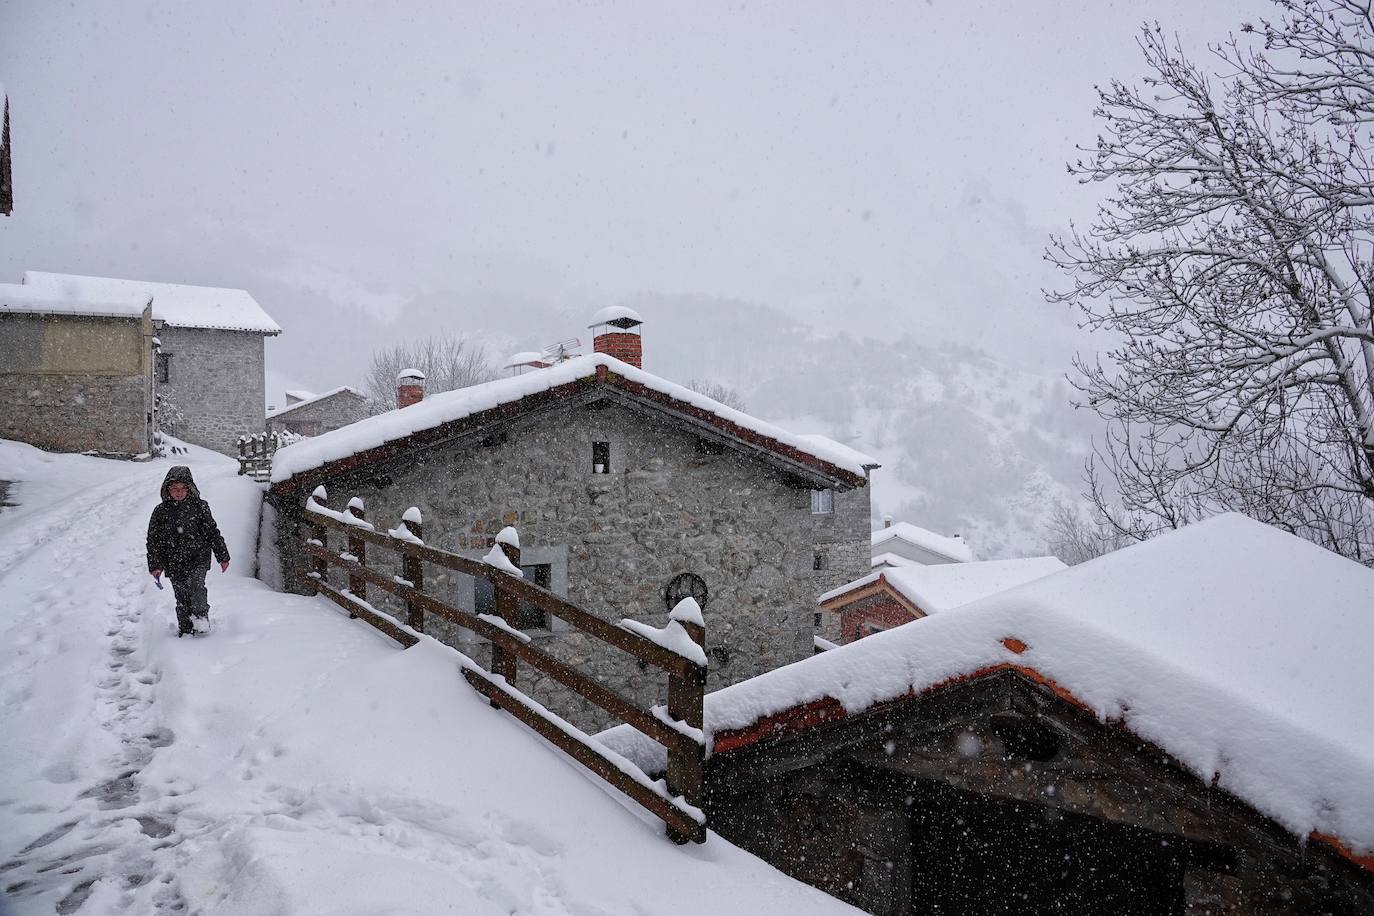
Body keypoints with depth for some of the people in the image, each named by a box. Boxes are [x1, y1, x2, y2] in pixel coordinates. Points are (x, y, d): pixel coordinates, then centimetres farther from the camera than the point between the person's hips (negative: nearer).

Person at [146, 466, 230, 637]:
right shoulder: (161, 511, 1)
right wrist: (155, 565, 1)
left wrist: (223, 557, 7)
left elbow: (212, 532, 5)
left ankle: (201, 617, -11)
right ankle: (185, 627, 19)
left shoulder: (199, 506, -1)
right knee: (182, 596, 6)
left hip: (198, 558, -2)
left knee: (196, 585, -24)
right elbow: (153, 540, 6)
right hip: (174, 562, 2)